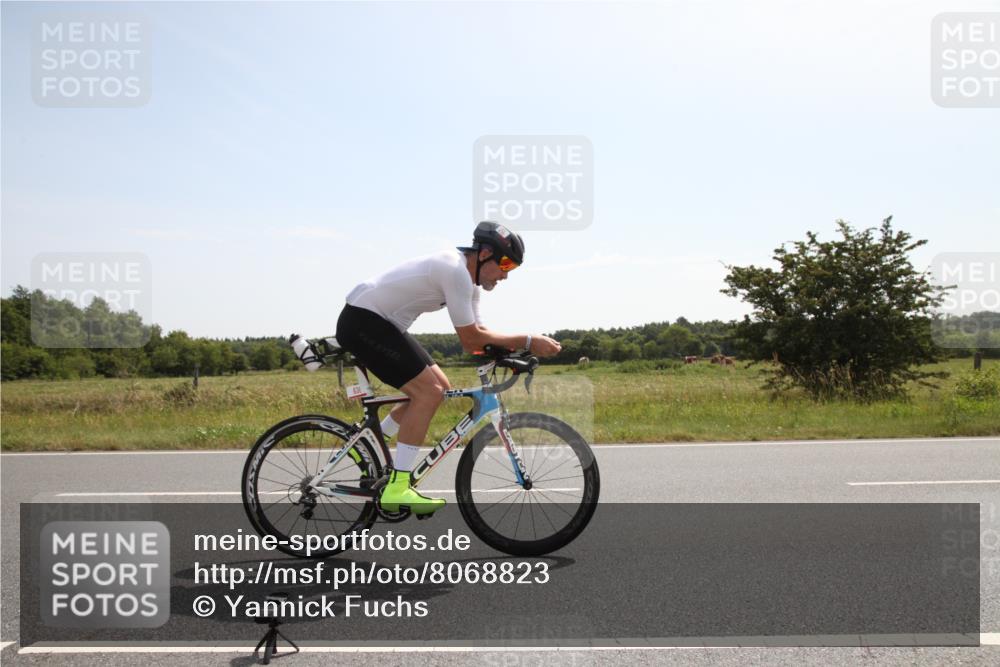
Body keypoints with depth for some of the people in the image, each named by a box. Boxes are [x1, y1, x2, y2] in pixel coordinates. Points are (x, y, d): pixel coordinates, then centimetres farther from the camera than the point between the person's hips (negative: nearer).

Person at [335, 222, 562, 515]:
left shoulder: (467, 276, 8)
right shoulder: (456, 271, -23)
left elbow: (474, 337, 9)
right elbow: (472, 339, -21)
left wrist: (516, 349, -6)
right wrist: (527, 341, -17)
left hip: (382, 323, 10)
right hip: (361, 322, -10)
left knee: (439, 388, 10)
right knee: (428, 393, -16)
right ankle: (397, 489, -12)